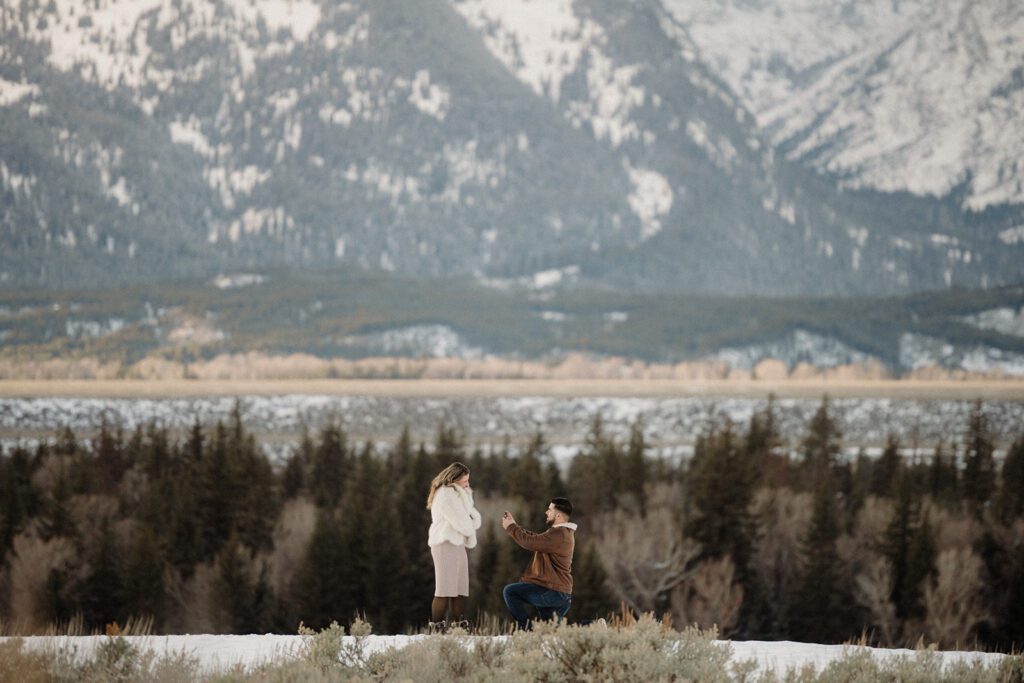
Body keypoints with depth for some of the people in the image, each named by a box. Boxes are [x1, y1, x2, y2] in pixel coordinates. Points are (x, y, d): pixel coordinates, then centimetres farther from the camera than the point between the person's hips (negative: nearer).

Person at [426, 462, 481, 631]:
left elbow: (473, 516, 13)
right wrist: (471, 528, 4)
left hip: (458, 544, 10)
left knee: (460, 590, 5)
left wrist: (473, 521, -8)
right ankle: (437, 627, -14)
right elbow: (460, 522, -14)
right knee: (445, 590, -13)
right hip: (446, 545, -10)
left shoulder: (458, 494, 20)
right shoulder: (445, 494, -10)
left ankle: (456, 624, 4)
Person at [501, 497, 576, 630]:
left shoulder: (559, 534, -19)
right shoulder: (563, 533, 17)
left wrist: (510, 527, -7)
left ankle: (526, 628, -12)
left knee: (510, 591, -12)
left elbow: (529, 542, -21)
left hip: (553, 592, -11)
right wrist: (514, 525, 17)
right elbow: (535, 538, 21)